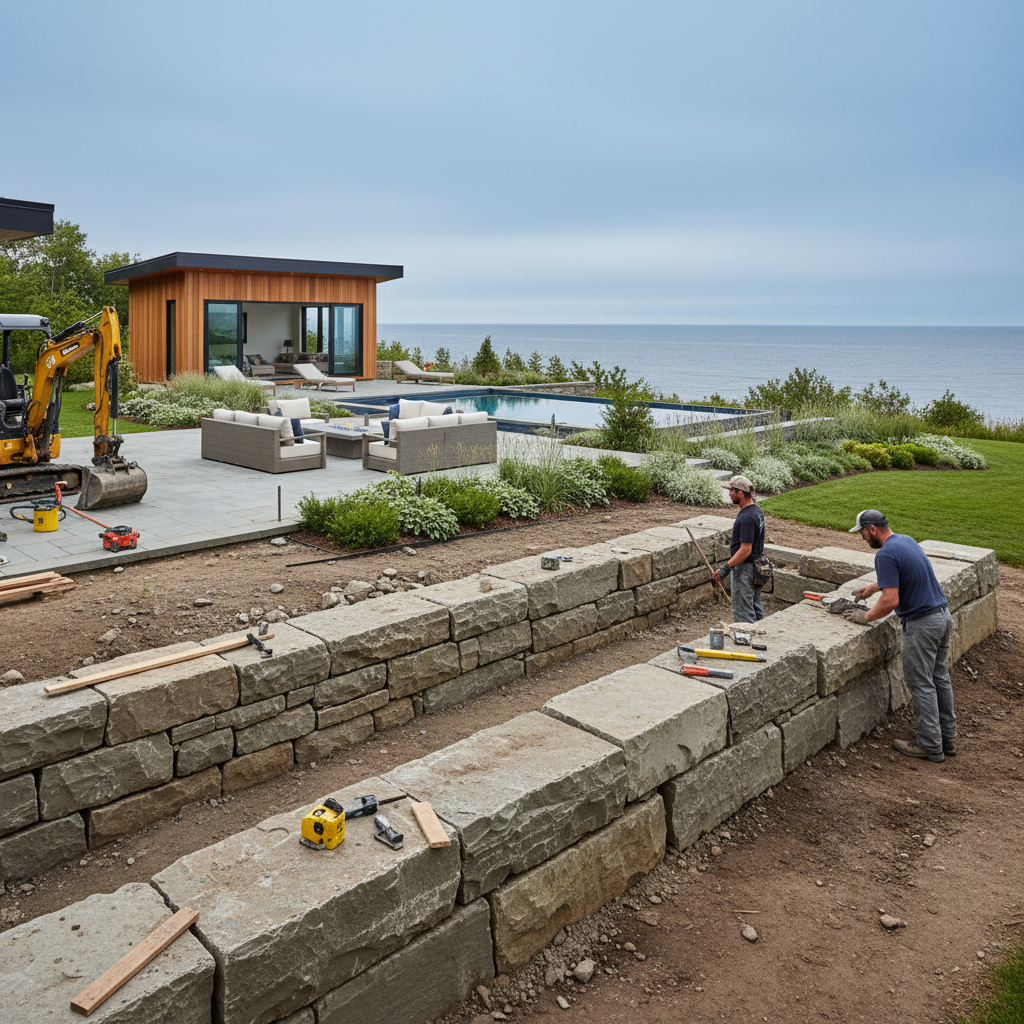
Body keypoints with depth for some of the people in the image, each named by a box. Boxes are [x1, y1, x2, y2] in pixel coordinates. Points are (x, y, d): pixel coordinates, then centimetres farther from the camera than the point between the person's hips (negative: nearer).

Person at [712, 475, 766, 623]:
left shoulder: (746, 518, -24)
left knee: (742, 612, -3)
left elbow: (745, 549, -26)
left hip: (744, 568, -10)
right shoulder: (757, 511, 9)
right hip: (756, 566, 11)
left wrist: (726, 568, -26)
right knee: (755, 608, 19)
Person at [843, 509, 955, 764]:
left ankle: (930, 745, 9)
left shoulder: (886, 554, -20)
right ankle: (947, 738, 26)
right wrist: (873, 587, 32)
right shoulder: (907, 540, 11)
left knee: (921, 684, 1)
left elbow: (891, 601, -24)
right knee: (940, 678, 17)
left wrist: (866, 617, -10)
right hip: (943, 615, 9)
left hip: (922, 624, -9)